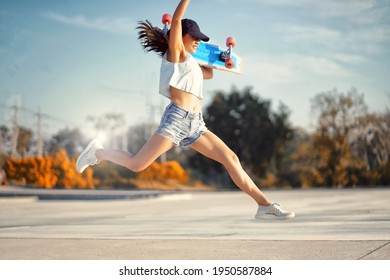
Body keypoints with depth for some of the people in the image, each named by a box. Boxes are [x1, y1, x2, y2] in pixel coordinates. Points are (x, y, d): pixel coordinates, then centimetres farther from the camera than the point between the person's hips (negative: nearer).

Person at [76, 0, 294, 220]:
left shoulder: (189, 62, 28)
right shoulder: (174, 52, 6)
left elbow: (209, 74, 46)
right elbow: (176, 20, -9)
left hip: (195, 124, 8)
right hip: (177, 118, -8)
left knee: (231, 159, -2)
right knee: (137, 164, -13)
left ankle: (265, 205, -2)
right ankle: (98, 152, 13)